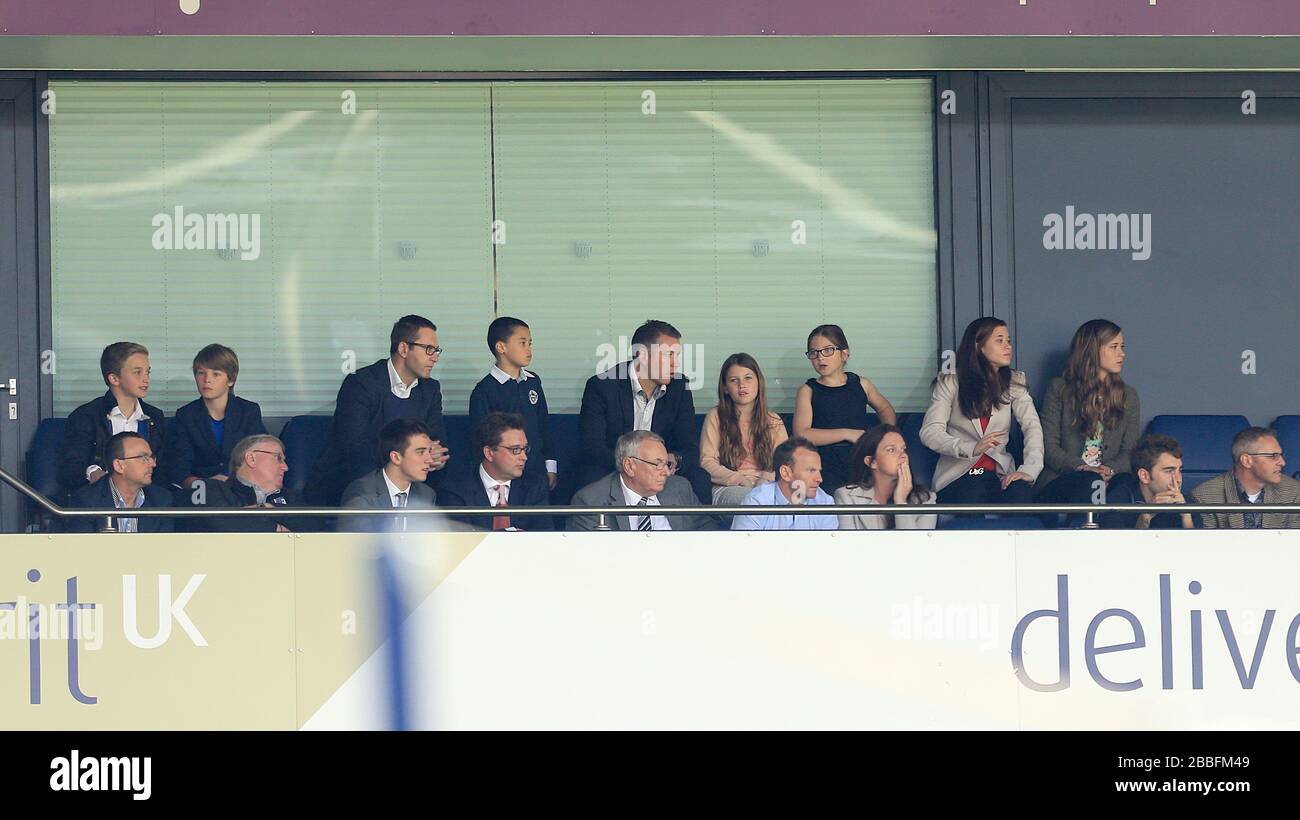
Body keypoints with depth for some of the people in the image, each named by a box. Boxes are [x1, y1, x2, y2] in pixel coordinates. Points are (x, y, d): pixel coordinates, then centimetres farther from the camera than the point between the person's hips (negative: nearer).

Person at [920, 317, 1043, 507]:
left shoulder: (1014, 383, 13)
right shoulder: (949, 383, 4)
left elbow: (1032, 426, -1)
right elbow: (929, 432, -7)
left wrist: (1029, 469, -21)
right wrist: (971, 449, -26)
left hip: (999, 470, 2)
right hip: (958, 470, -2)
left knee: (1020, 492, -33)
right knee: (973, 493, -38)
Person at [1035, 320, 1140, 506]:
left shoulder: (1128, 396, 21)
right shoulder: (1059, 389, 11)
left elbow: (1129, 452, 11)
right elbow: (1049, 446, 3)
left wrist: (1110, 470, -13)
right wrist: (1078, 467, -16)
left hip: (1109, 481, 2)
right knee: (1089, 481, -39)